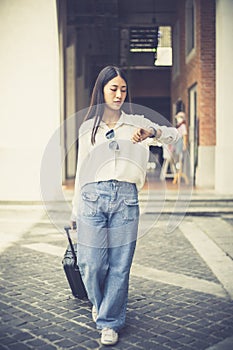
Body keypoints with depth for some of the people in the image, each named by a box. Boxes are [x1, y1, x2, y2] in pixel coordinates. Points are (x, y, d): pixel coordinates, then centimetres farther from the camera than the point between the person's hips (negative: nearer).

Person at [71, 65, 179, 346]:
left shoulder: (136, 123, 12)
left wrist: (152, 131, -23)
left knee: (119, 265, 2)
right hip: (93, 197, 0)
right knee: (91, 264, -1)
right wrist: (75, 211, 18)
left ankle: (110, 322, 19)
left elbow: (173, 134, -1)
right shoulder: (87, 128, 14)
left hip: (125, 199, 0)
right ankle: (99, 303, 31)